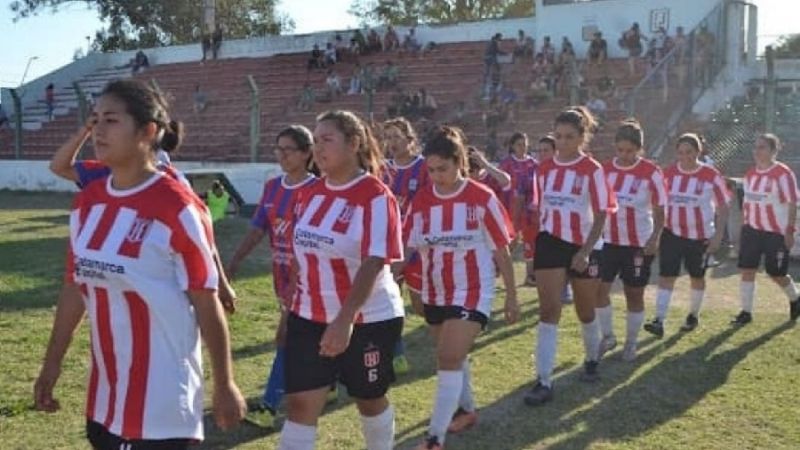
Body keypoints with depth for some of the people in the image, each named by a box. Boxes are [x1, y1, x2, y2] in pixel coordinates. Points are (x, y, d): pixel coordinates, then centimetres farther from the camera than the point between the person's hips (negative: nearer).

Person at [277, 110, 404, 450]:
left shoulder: (376, 197, -17)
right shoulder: (310, 195, 4)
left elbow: (374, 263, -26)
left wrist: (345, 319, -35)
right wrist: (292, 306, 18)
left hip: (368, 319, -5)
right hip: (309, 317, 5)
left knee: (369, 399, 14)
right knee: (300, 403, 1)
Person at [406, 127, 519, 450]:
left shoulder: (482, 199, -13)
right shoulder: (421, 201, -4)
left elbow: (501, 250, -7)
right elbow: (408, 247, -3)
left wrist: (511, 297, -3)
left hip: (472, 293, -5)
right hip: (435, 294, 5)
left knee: (449, 360, -14)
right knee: (452, 358, 20)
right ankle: (467, 410, 43)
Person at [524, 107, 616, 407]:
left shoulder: (592, 170, -8)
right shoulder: (544, 169, 4)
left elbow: (601, 214, -10)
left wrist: (585, 251, -18)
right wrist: (534, 246, 10)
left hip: (583, 247, -2)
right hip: (550, 244, 2)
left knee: (585, 311, 14)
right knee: (548, 311, -8)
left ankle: (592, 360, 41)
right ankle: (544, 382, -9)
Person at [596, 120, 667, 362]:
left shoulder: (651, 172, -9)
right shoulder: (604, 169, 0)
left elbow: (659, 209, -4)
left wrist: (654, 238, -16)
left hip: (639, 243, -3)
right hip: (608, 241, 3)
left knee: (634, 294, 6)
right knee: (599, 288, -2)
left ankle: (631, 343, 21)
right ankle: (607, 336, 17)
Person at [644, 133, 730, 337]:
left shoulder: (711, 176, -9)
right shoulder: (668, 173, -2)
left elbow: (723, 207, -3)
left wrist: (717, 236, -9)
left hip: (700, 236, -1)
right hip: (671, 233, 1)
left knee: (697, 277, 12)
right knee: (666, 275, -9)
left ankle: (693, 316, 32)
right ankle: (659, 321, -11)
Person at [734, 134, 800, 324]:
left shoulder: (783, 173, -13)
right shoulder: (750, 174, 7)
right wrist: (744, 226, 15)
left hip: (776, 232, -6)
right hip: (752, 229, 6)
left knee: (776, 273, 4)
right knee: (747, 270, 0)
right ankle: (746, 312, 8)